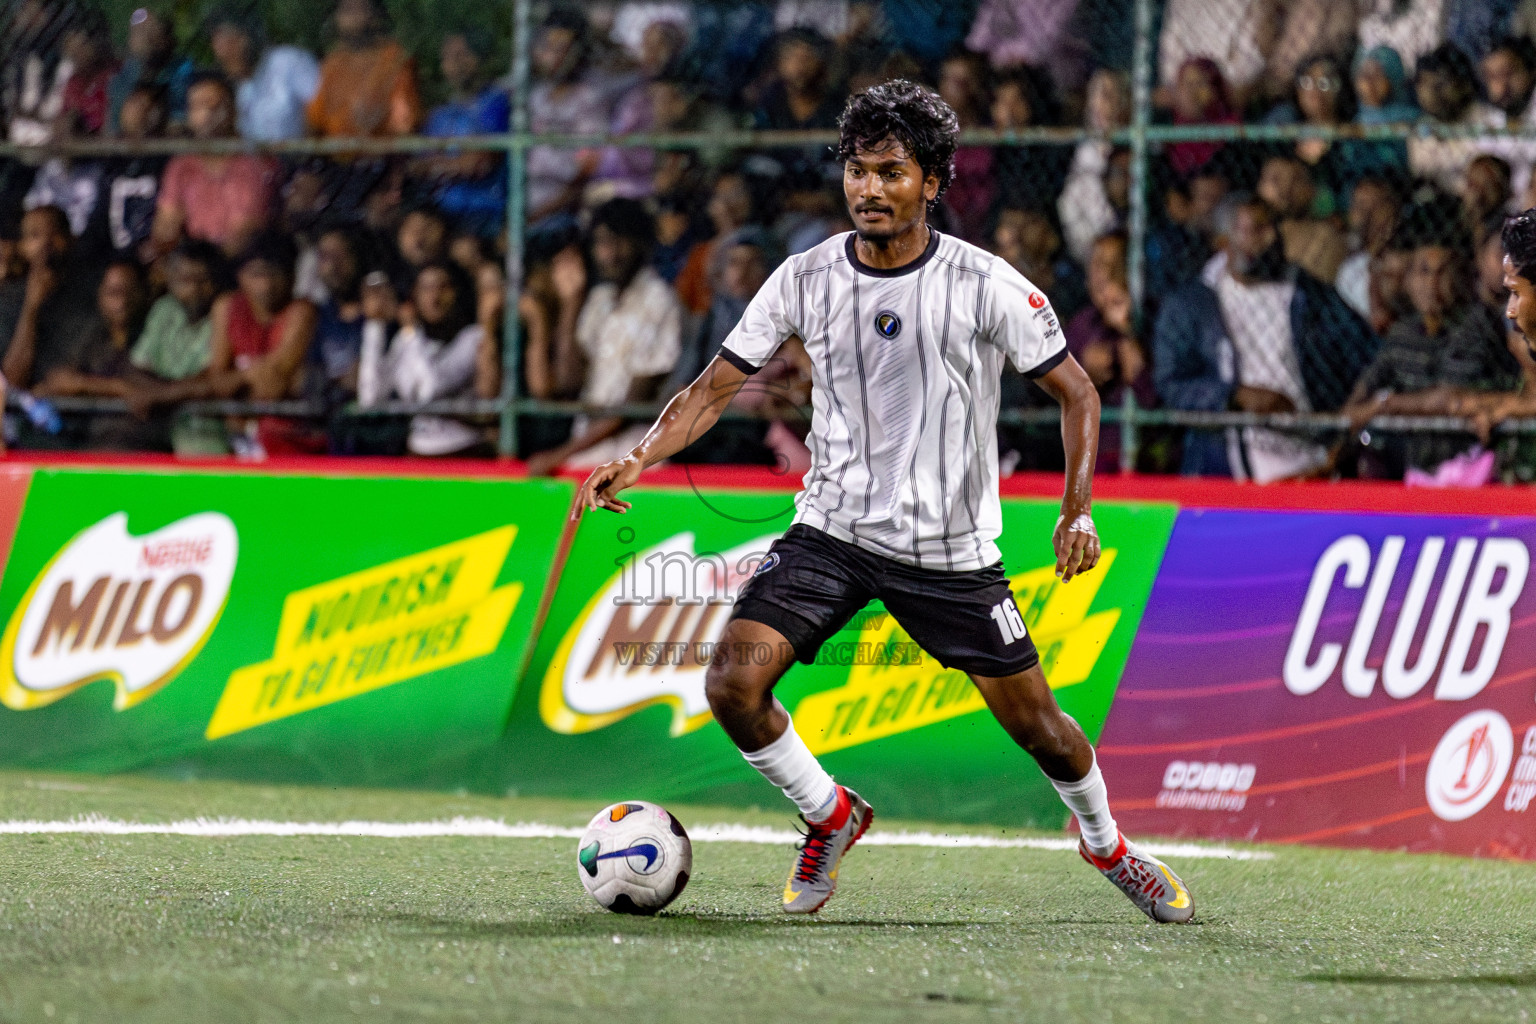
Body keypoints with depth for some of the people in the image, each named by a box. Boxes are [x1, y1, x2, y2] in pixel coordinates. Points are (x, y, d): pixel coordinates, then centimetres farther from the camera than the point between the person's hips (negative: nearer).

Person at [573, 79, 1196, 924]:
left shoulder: (986, 285, -12)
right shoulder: (806, 279, -5)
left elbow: (1076, 392, -4)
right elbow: (715, 387, 0)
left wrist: (1078, 512, -17)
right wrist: (636, 461, -17)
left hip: (951, 549, -2)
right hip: (832, 529, 2)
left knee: (1034, 722, 3)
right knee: (733, 684, -17)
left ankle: (1107, 846, 35)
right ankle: (829, 816, 10)